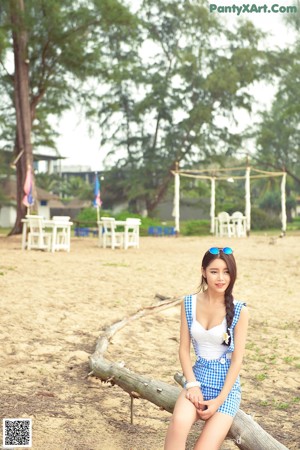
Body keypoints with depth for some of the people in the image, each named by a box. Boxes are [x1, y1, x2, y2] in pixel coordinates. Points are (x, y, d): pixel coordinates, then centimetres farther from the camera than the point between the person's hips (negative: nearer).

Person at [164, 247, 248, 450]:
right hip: (198, 376, 2)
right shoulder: (189, 303, 0)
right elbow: (184, 349, 3)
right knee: (178, 423, -30)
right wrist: (192, 384, -11)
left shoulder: (239, 310, -9)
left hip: (227, 384, -2)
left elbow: (237, 359, -8)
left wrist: (219, 400, -14)